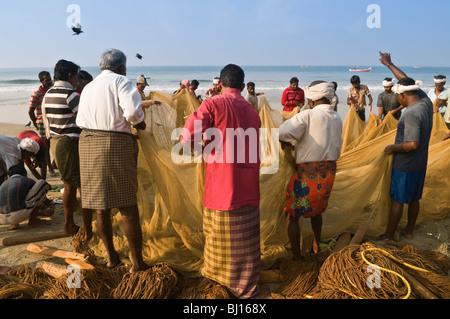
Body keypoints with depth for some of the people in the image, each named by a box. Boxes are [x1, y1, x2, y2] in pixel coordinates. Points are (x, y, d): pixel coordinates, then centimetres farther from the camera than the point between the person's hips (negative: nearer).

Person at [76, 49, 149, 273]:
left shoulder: (88, 87, 18)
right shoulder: (121, 81, -3)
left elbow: (80, 121, 16)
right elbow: (133, 111, -18)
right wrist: (140, 124, 0)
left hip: (88, 144, 7)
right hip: (116, 145, -7)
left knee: (101, 206, 12)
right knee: (128, 208, 0)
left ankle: (111, 257, 25)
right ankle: (137, 263, 8)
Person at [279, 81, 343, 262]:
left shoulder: (308, 115, -16)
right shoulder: (337, 119, 7)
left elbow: (282, 133, -26)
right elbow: (333, 145, 12)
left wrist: (284, 142, -2)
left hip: (308, 172, -7)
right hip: (329, 171, 8)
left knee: (292, 215, 9)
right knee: (316, 209, 29)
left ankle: (296, 257, 17)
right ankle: (316, 247, 44)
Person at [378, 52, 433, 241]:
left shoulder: (411, 114, -28)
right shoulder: (426, 102, -1)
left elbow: (412, 144, -33)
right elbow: (407, 82, 10)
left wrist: (392, 148, -16)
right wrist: (389, 64, 15)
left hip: (405, 166, -8)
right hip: (420, 164, 9)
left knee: (397, 200, 4)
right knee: (414, 199, 19)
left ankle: (389, 235, 18)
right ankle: (409, 231, 34)